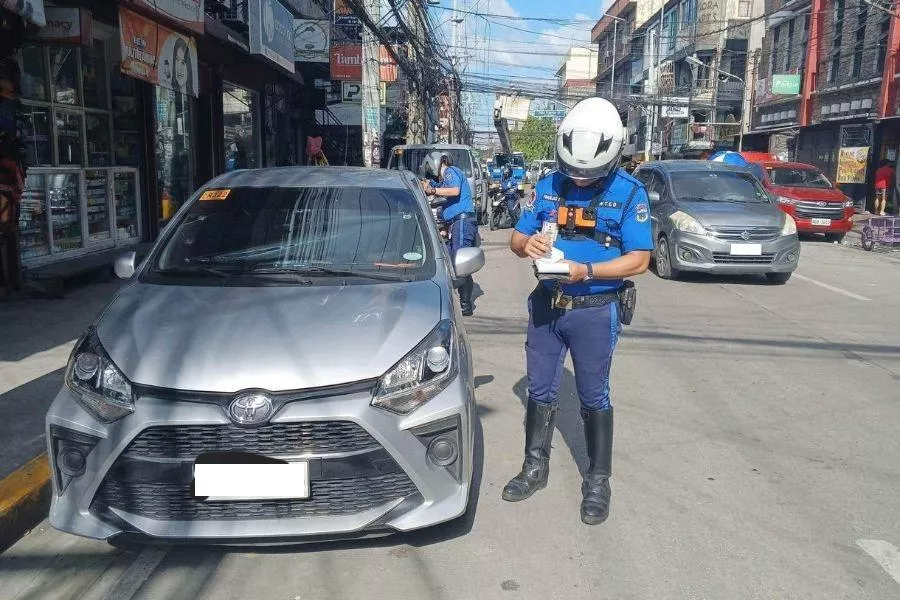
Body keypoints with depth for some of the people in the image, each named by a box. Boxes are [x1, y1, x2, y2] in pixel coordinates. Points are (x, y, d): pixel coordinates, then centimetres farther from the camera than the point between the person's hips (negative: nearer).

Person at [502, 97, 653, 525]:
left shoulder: (629, 193, -9)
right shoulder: (548, 186, 2)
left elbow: (639, 259, -13)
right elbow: (516, 239, 5)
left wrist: (584, 271, -25)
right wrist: (528, 244, -20)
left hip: (595, 310, -4)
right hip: (546, 304, 4)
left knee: (593, 399, 7)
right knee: (540, 391, 14)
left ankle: (598, 482, 23)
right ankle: (535, 468, 32)